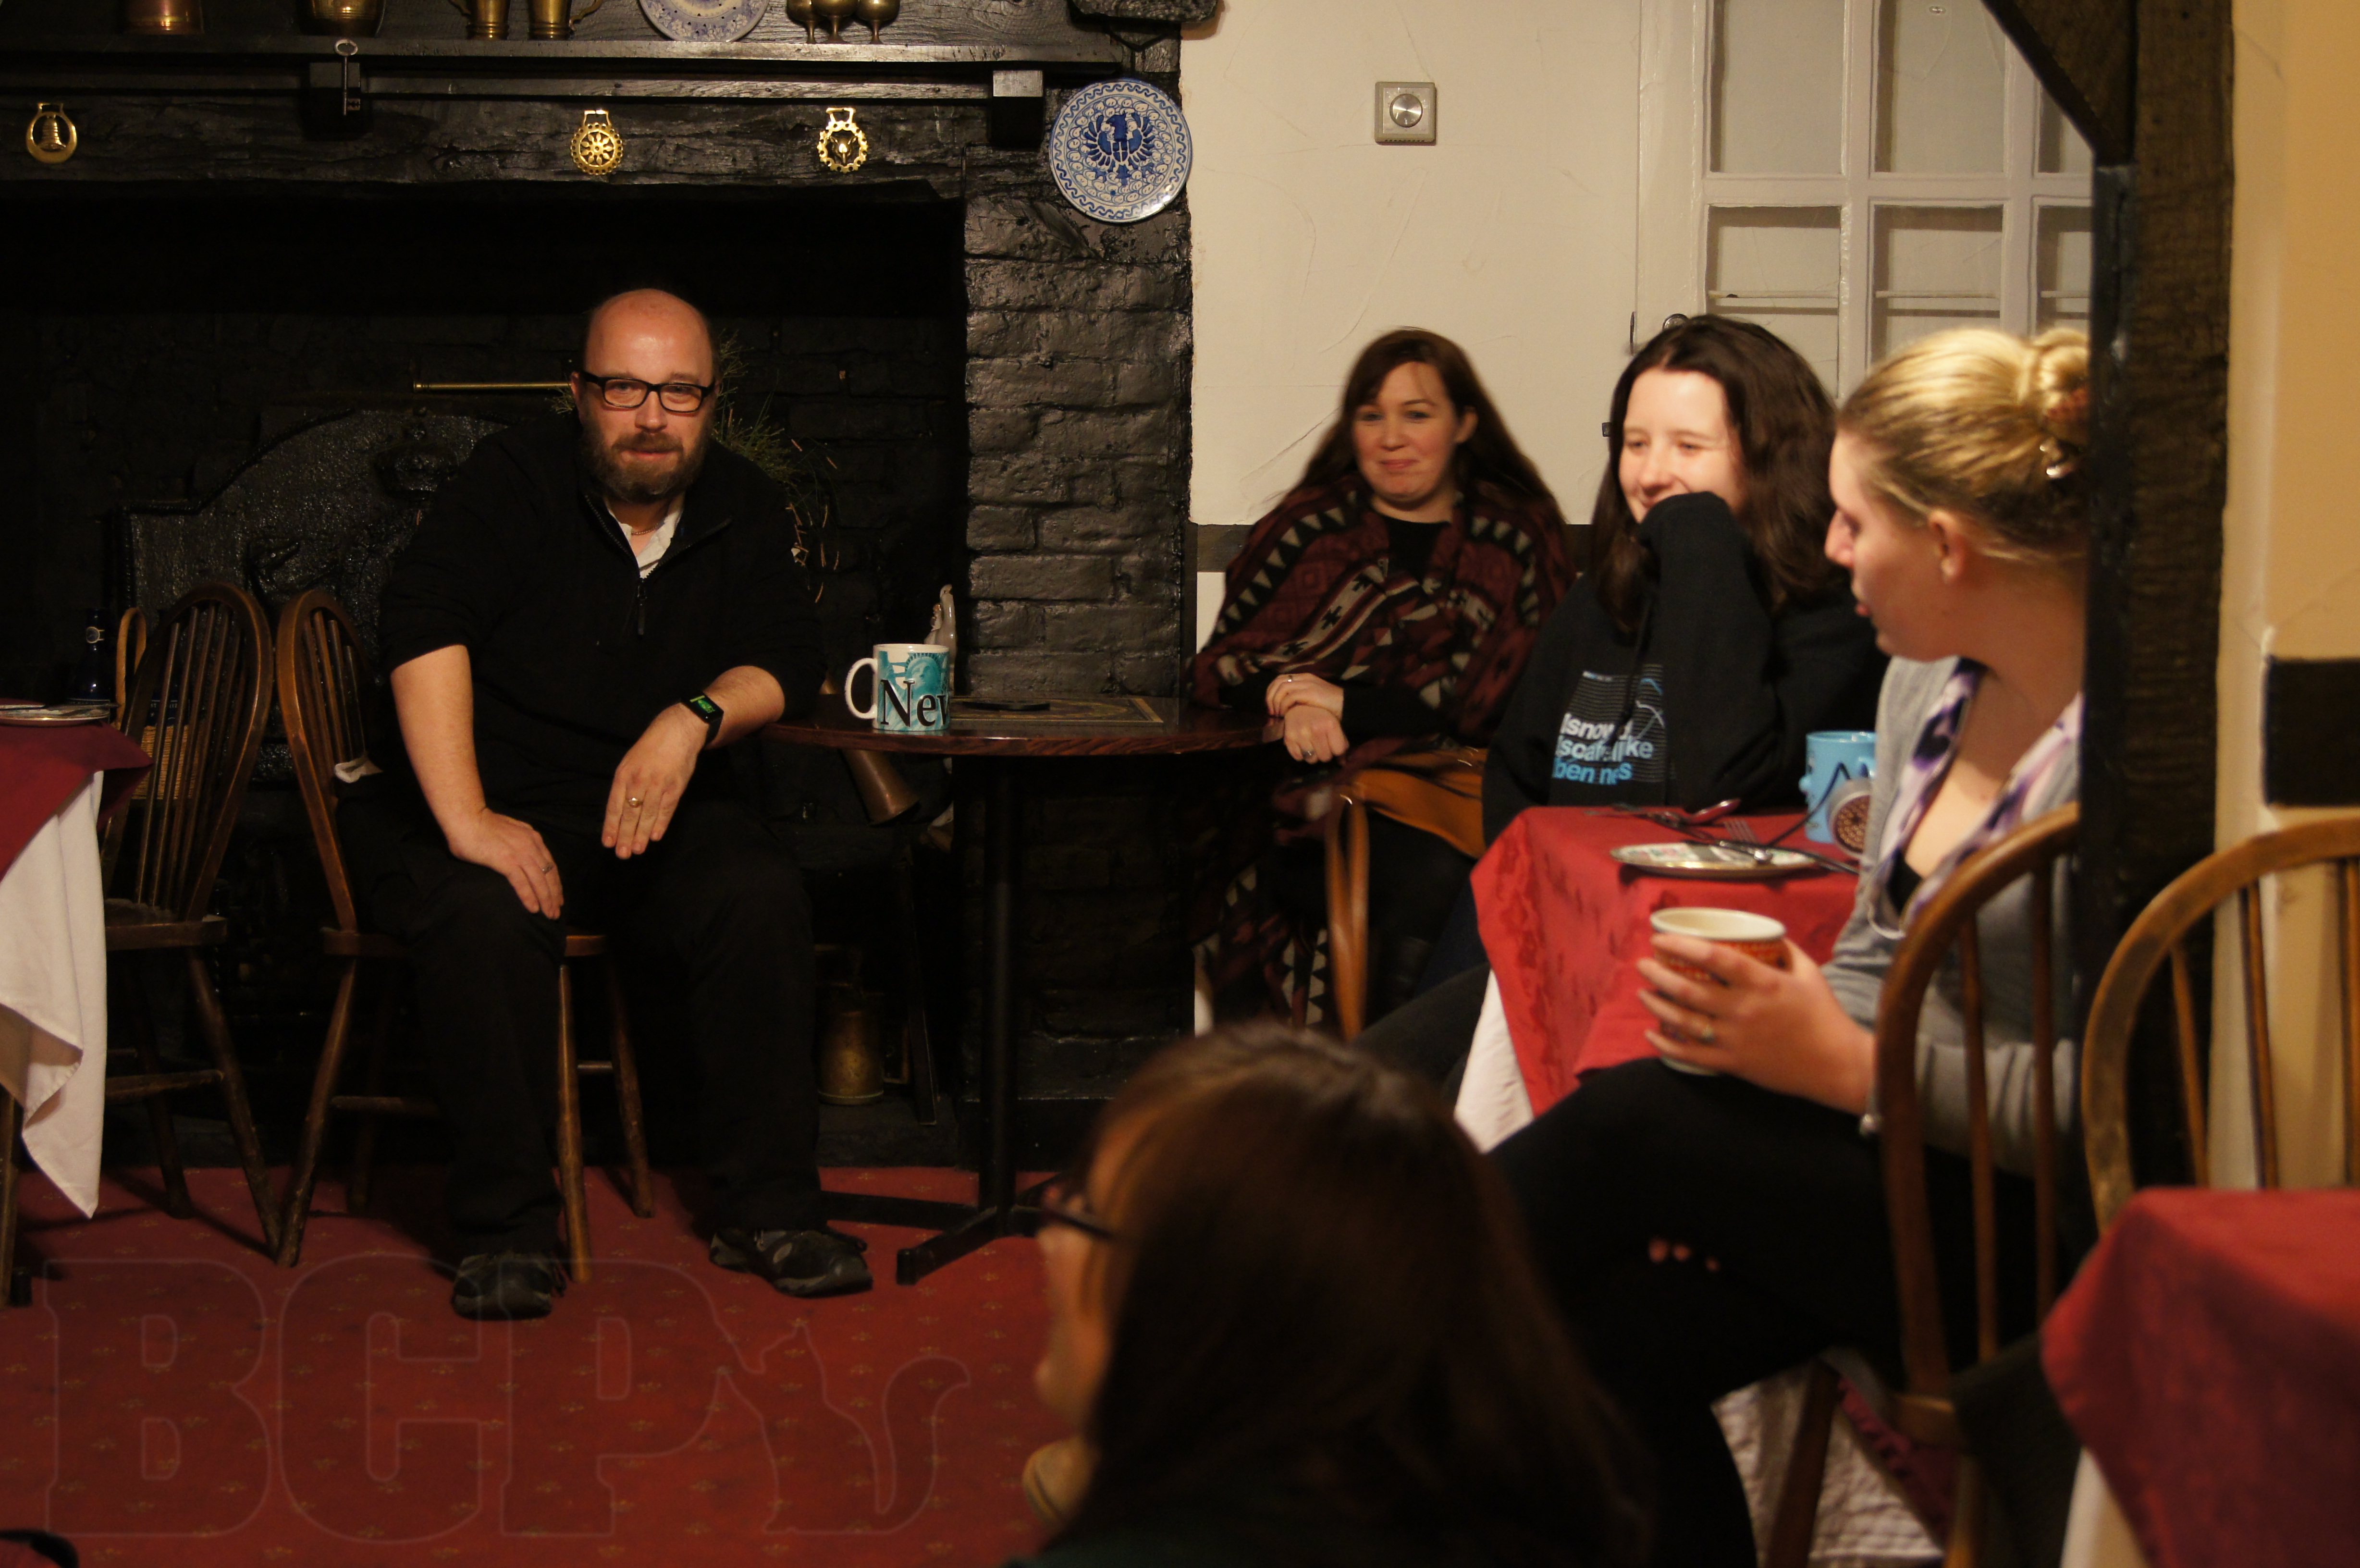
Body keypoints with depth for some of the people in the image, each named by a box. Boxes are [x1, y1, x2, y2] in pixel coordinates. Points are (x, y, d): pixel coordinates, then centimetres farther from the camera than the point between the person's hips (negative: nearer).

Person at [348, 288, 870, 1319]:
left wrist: (697, 716, -21)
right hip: (496, 803, -3)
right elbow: (423, 623, -21)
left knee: (764, 899, -26)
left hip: (652, 809, 3)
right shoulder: (513, 482, -7)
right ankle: (506, 1229, -22)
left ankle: (767, 1209, -15)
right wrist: (466, 822, -31)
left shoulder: (744, 510, 8)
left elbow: (787, 658, 2)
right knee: (487, 916, -35)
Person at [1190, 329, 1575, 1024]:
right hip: (1312, 796, 0)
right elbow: (1220, 664, 17)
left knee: (1445, 879, -36)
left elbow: (1499, 698, 1)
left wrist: (1345, 704, -4)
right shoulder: (1307, 526, 20)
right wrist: (1291, 701, -6)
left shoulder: (1519, 540, 14)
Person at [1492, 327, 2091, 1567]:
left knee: (1632, 1122, -21)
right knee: (1611, 1344, -13)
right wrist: (1779, 1021, -2)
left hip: (2038, 1232, -8)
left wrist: (1852, 1068, -20)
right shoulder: (1929, 680, 8)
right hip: (1902, 1141, 8)